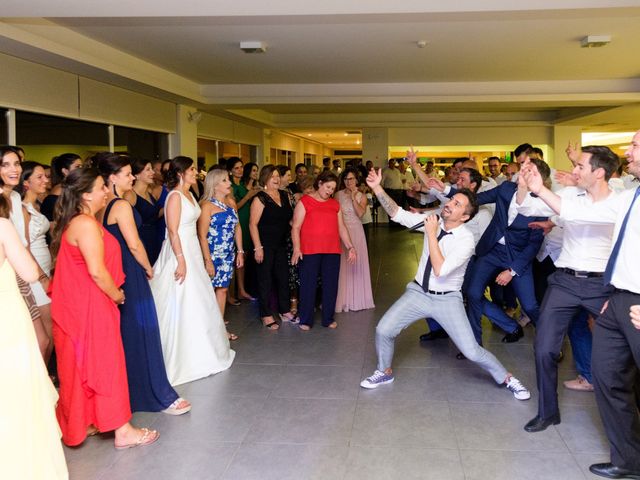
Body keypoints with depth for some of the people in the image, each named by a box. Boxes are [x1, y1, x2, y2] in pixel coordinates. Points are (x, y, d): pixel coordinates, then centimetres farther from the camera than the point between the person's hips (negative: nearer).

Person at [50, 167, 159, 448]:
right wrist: (117, 295, -8)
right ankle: (122, 431, 7)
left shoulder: (76, 222, 13)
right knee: (104, 363, -2)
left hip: (80, 305, 10)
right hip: (90, 307, -10)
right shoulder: (86, 224, -19)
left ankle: (82, 423, 29)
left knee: (82, 365, 17)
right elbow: (97, 270, -23)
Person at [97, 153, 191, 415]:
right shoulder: (121, 206, -16)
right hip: (130, 275, -9)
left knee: (121, 334, 17)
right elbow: (134, 244, -19)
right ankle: (159, 395, 6)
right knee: (142, 333, -2)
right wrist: (148, 268, -4)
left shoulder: (102, 206, 8)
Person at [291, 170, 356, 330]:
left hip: (332, 251, 5)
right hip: (310, 251, -4)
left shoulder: (335, 204, 15)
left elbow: (341, 228, 17)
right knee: (308, 285, 1)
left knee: (330, 285, 8)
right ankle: (305, 320, 11)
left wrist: (350, 246, 7)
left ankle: (328, 318, 20)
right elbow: (296, 227, -5)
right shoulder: (305, 201, 0)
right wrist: (296, 248, -15)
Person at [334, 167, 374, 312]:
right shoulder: (338, 194, 3)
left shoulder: (361, 196, 3)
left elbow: (360, 213, -13)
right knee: (343, 265, 1)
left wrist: (353, 197, -15)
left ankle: (357, 299, 17)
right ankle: (343, 299, 11)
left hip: (356, 231, 0)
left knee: (356, 263, 5)